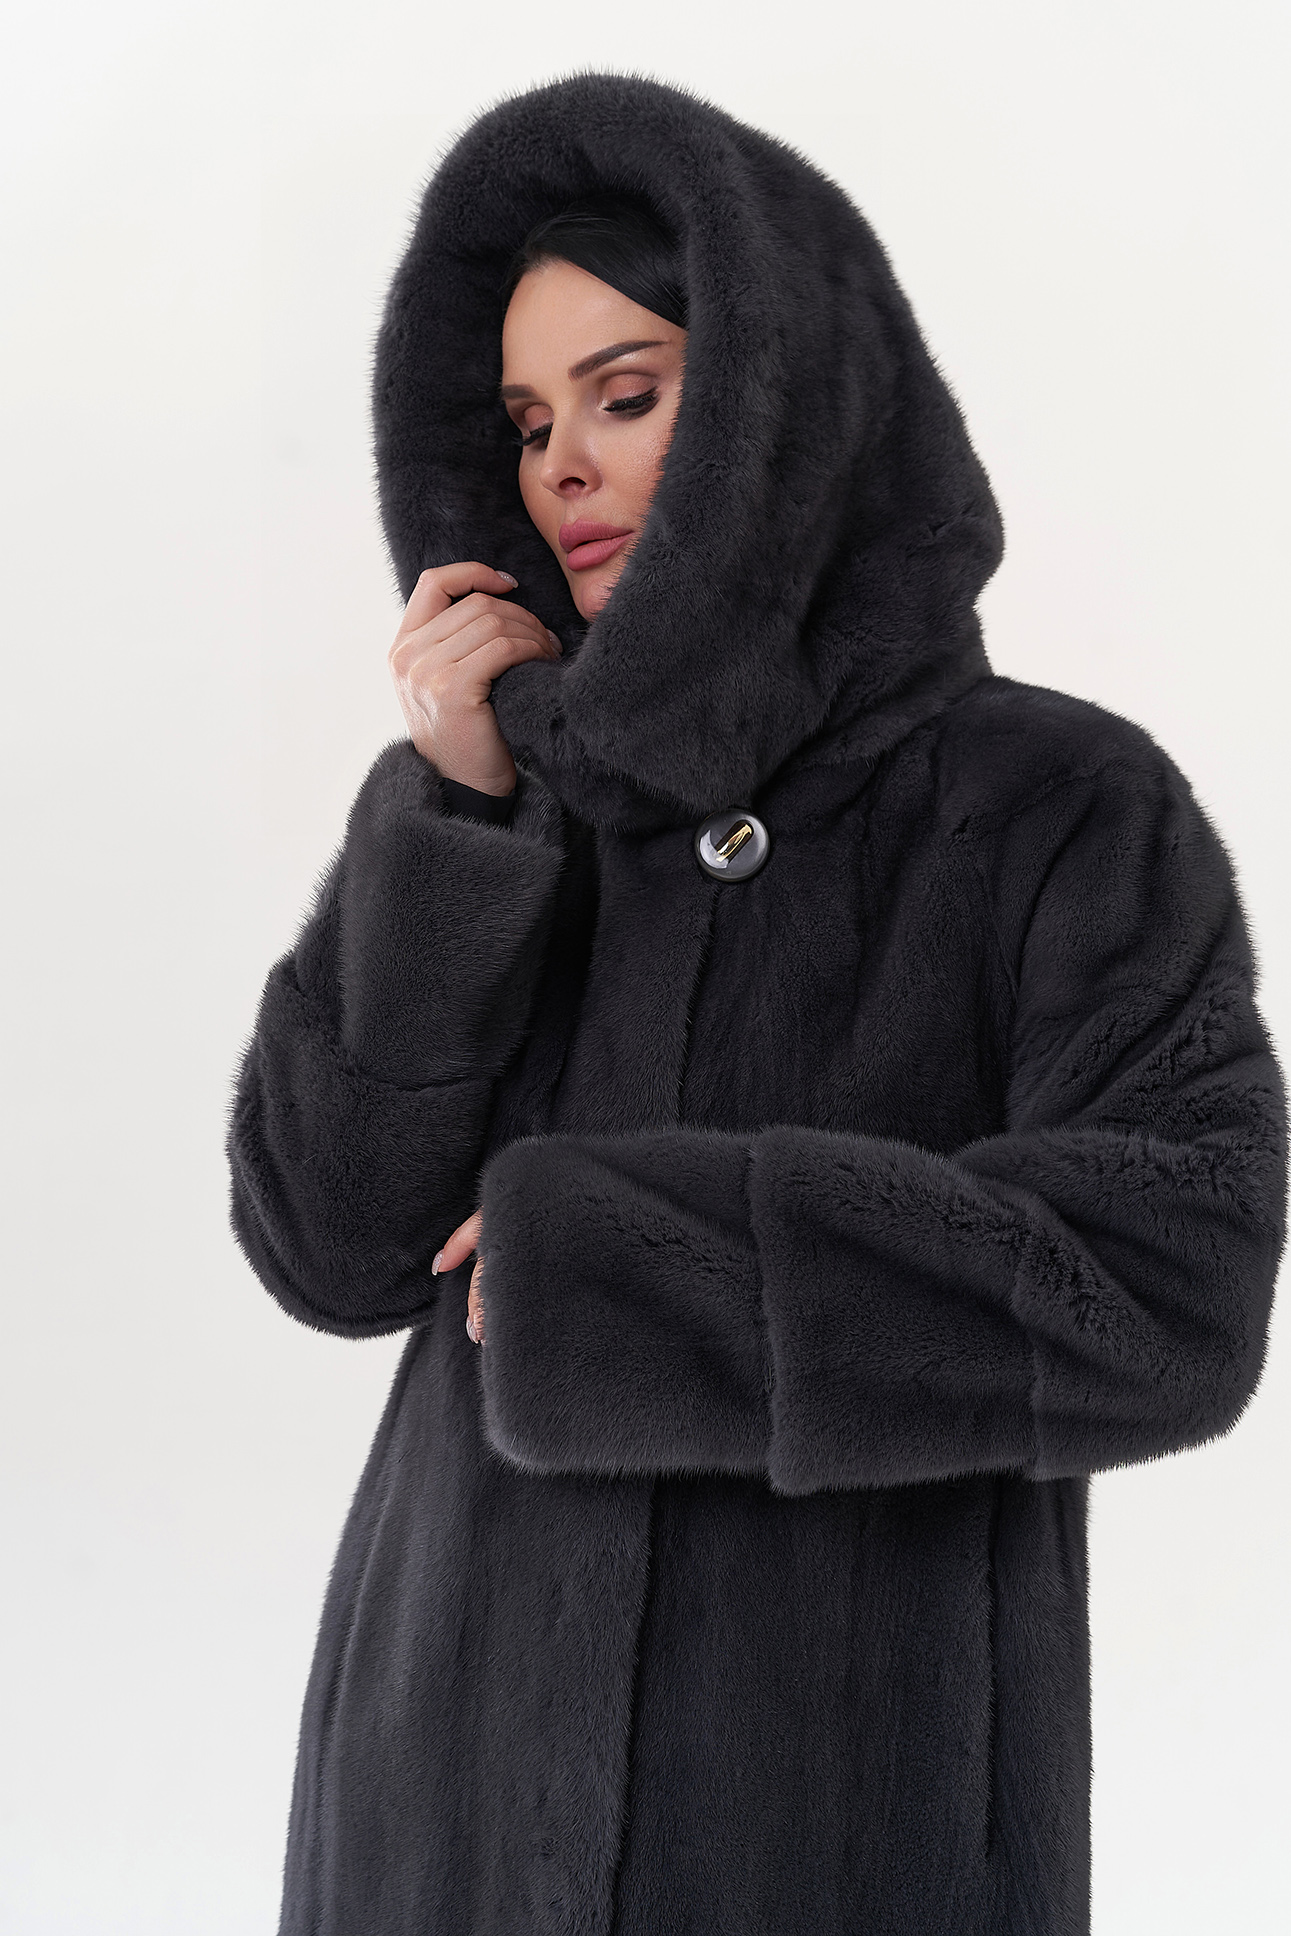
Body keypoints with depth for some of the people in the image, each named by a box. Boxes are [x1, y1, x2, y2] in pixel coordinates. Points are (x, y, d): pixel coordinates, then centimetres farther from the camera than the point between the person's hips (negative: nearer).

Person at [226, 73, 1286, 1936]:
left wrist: (617, 1251, -18)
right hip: (474, 1762, 4)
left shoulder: (1078, 813, -6)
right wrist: (441, 809, -13)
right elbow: (334, 1242, -3)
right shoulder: (525, 813, 6)